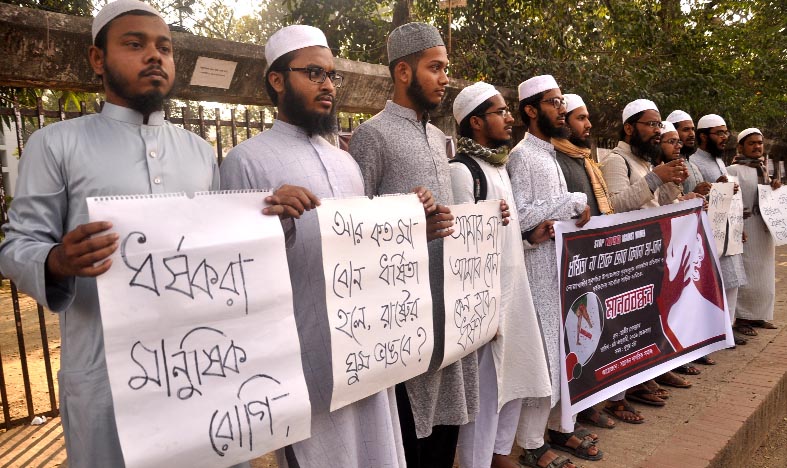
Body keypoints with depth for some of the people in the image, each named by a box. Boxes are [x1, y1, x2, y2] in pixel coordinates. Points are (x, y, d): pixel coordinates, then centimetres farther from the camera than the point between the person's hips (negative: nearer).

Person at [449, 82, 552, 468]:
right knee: (485, 385, 1)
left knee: (514, 377, 17)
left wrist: (531, 236, 3)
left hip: (514, 288, 9)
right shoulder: (462, 170, -14)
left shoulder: (498, 165, 14)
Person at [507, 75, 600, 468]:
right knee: (543, 354, -2)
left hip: (562, 265, 9)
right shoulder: (522, 156, -12)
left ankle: (559, 426, 30)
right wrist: (573, 202, -16)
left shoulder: (550, 155, 17)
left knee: (566, 349, 15)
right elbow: (519, 217, -22)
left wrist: (576, 211, 3)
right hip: (538, 268, -9)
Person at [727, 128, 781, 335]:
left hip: (765, 228, 8)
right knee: (747, 273, -5)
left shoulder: (763, 170, 15)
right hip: (745, 228, -8)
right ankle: (742, 317, 4)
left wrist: (774, 187, 1)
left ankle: (758, 315, 22)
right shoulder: (733, 170, -10)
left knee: (764, 274, 12)